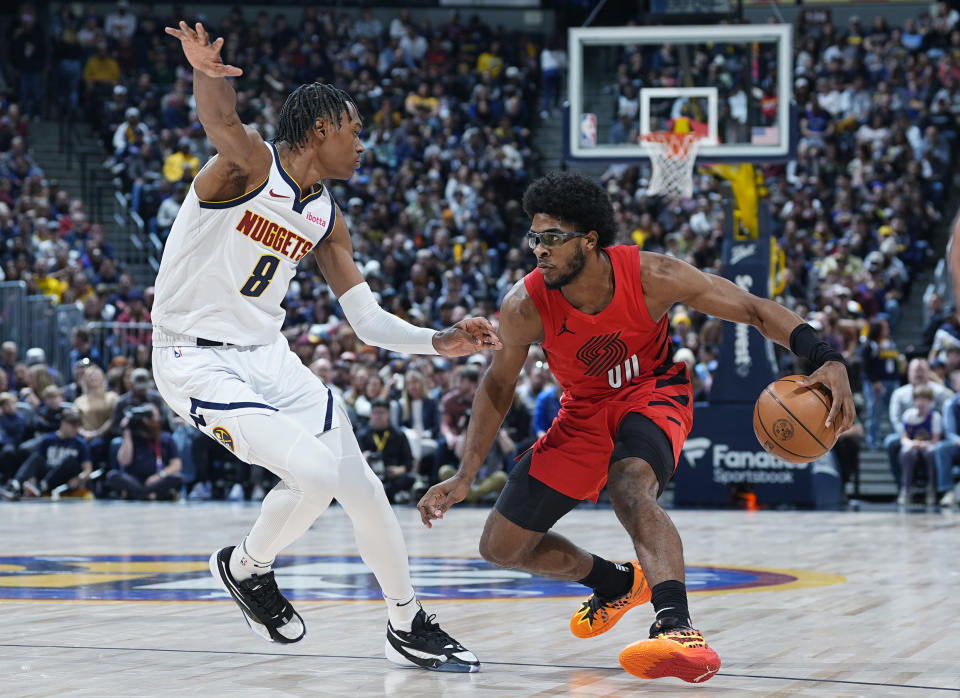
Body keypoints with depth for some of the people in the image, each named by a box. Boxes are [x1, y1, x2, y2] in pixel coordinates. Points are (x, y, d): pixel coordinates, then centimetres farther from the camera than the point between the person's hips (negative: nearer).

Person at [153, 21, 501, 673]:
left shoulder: (326, 219, 9)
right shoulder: (250, 164, -14)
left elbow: (368, 322, 12)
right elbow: (221, 118, -38)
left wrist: (440, 343, -4)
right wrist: (207, 73, -61)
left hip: (269, 355, 8)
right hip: (196, 358, -8)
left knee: (361, 488, 2)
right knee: (315, 474, -24)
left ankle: (409, 625, 20)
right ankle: (246, 567, 2)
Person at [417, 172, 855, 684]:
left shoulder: (651, 277, -28)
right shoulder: (524, 306, -23)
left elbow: (754, 310, -21)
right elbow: (499, 383, -5)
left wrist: (827, 359, -35)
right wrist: (465, 476, -9)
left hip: (653, 393, -4)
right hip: (584, 411, 4)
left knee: (630, 488, -39)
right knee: (500, 547, 8)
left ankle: (677, 629, -53)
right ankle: (618, 584, 34)